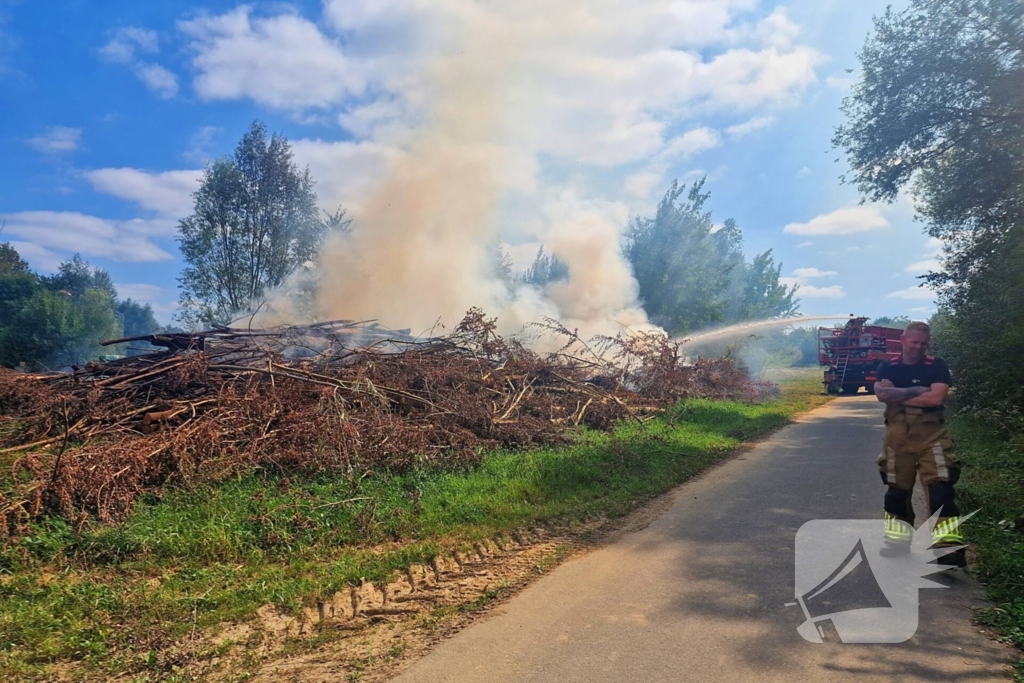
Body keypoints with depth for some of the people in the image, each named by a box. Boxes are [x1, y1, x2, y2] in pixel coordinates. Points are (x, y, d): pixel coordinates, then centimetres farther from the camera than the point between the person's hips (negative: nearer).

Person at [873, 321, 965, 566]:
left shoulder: (937, 366, 2)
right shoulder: (887, 367, 6)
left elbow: (937, 398, -14)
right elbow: (881, 394, -12)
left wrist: (898, 396, -9)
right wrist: (918, 391, -15)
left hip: (931, 435, -2)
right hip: (898, 435, 2)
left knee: (941, 490, -12)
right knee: (897, 490, 12)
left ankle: (949, 547, -10)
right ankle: (897, 540, 27)